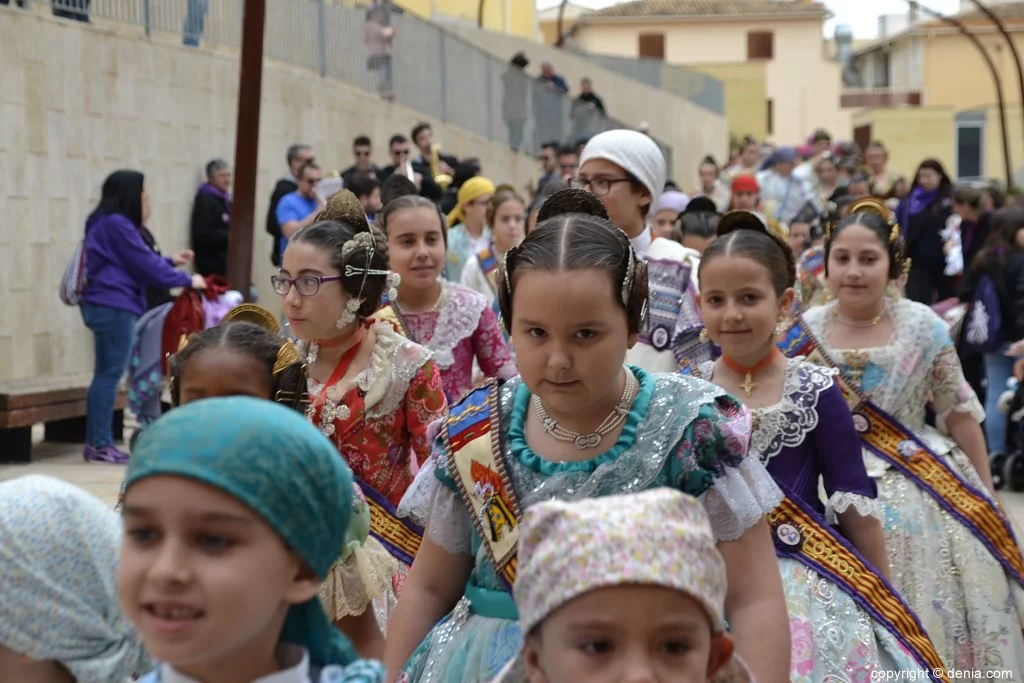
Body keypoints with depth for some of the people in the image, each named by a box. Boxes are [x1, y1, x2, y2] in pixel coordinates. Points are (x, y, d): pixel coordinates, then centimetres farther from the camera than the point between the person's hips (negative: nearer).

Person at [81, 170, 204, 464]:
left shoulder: (112, 224, 19)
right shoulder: (117, 225, -13)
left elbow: (137, 263, 24)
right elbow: (144, 266, -12)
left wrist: (171, 261, 19)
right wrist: (187, 280, -4)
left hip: (108, 306, 10)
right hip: (114, 307, -10)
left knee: (106, 374, 9)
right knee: (109, 374, -8)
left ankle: (97, 443, 10)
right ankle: (100, 444, -7)